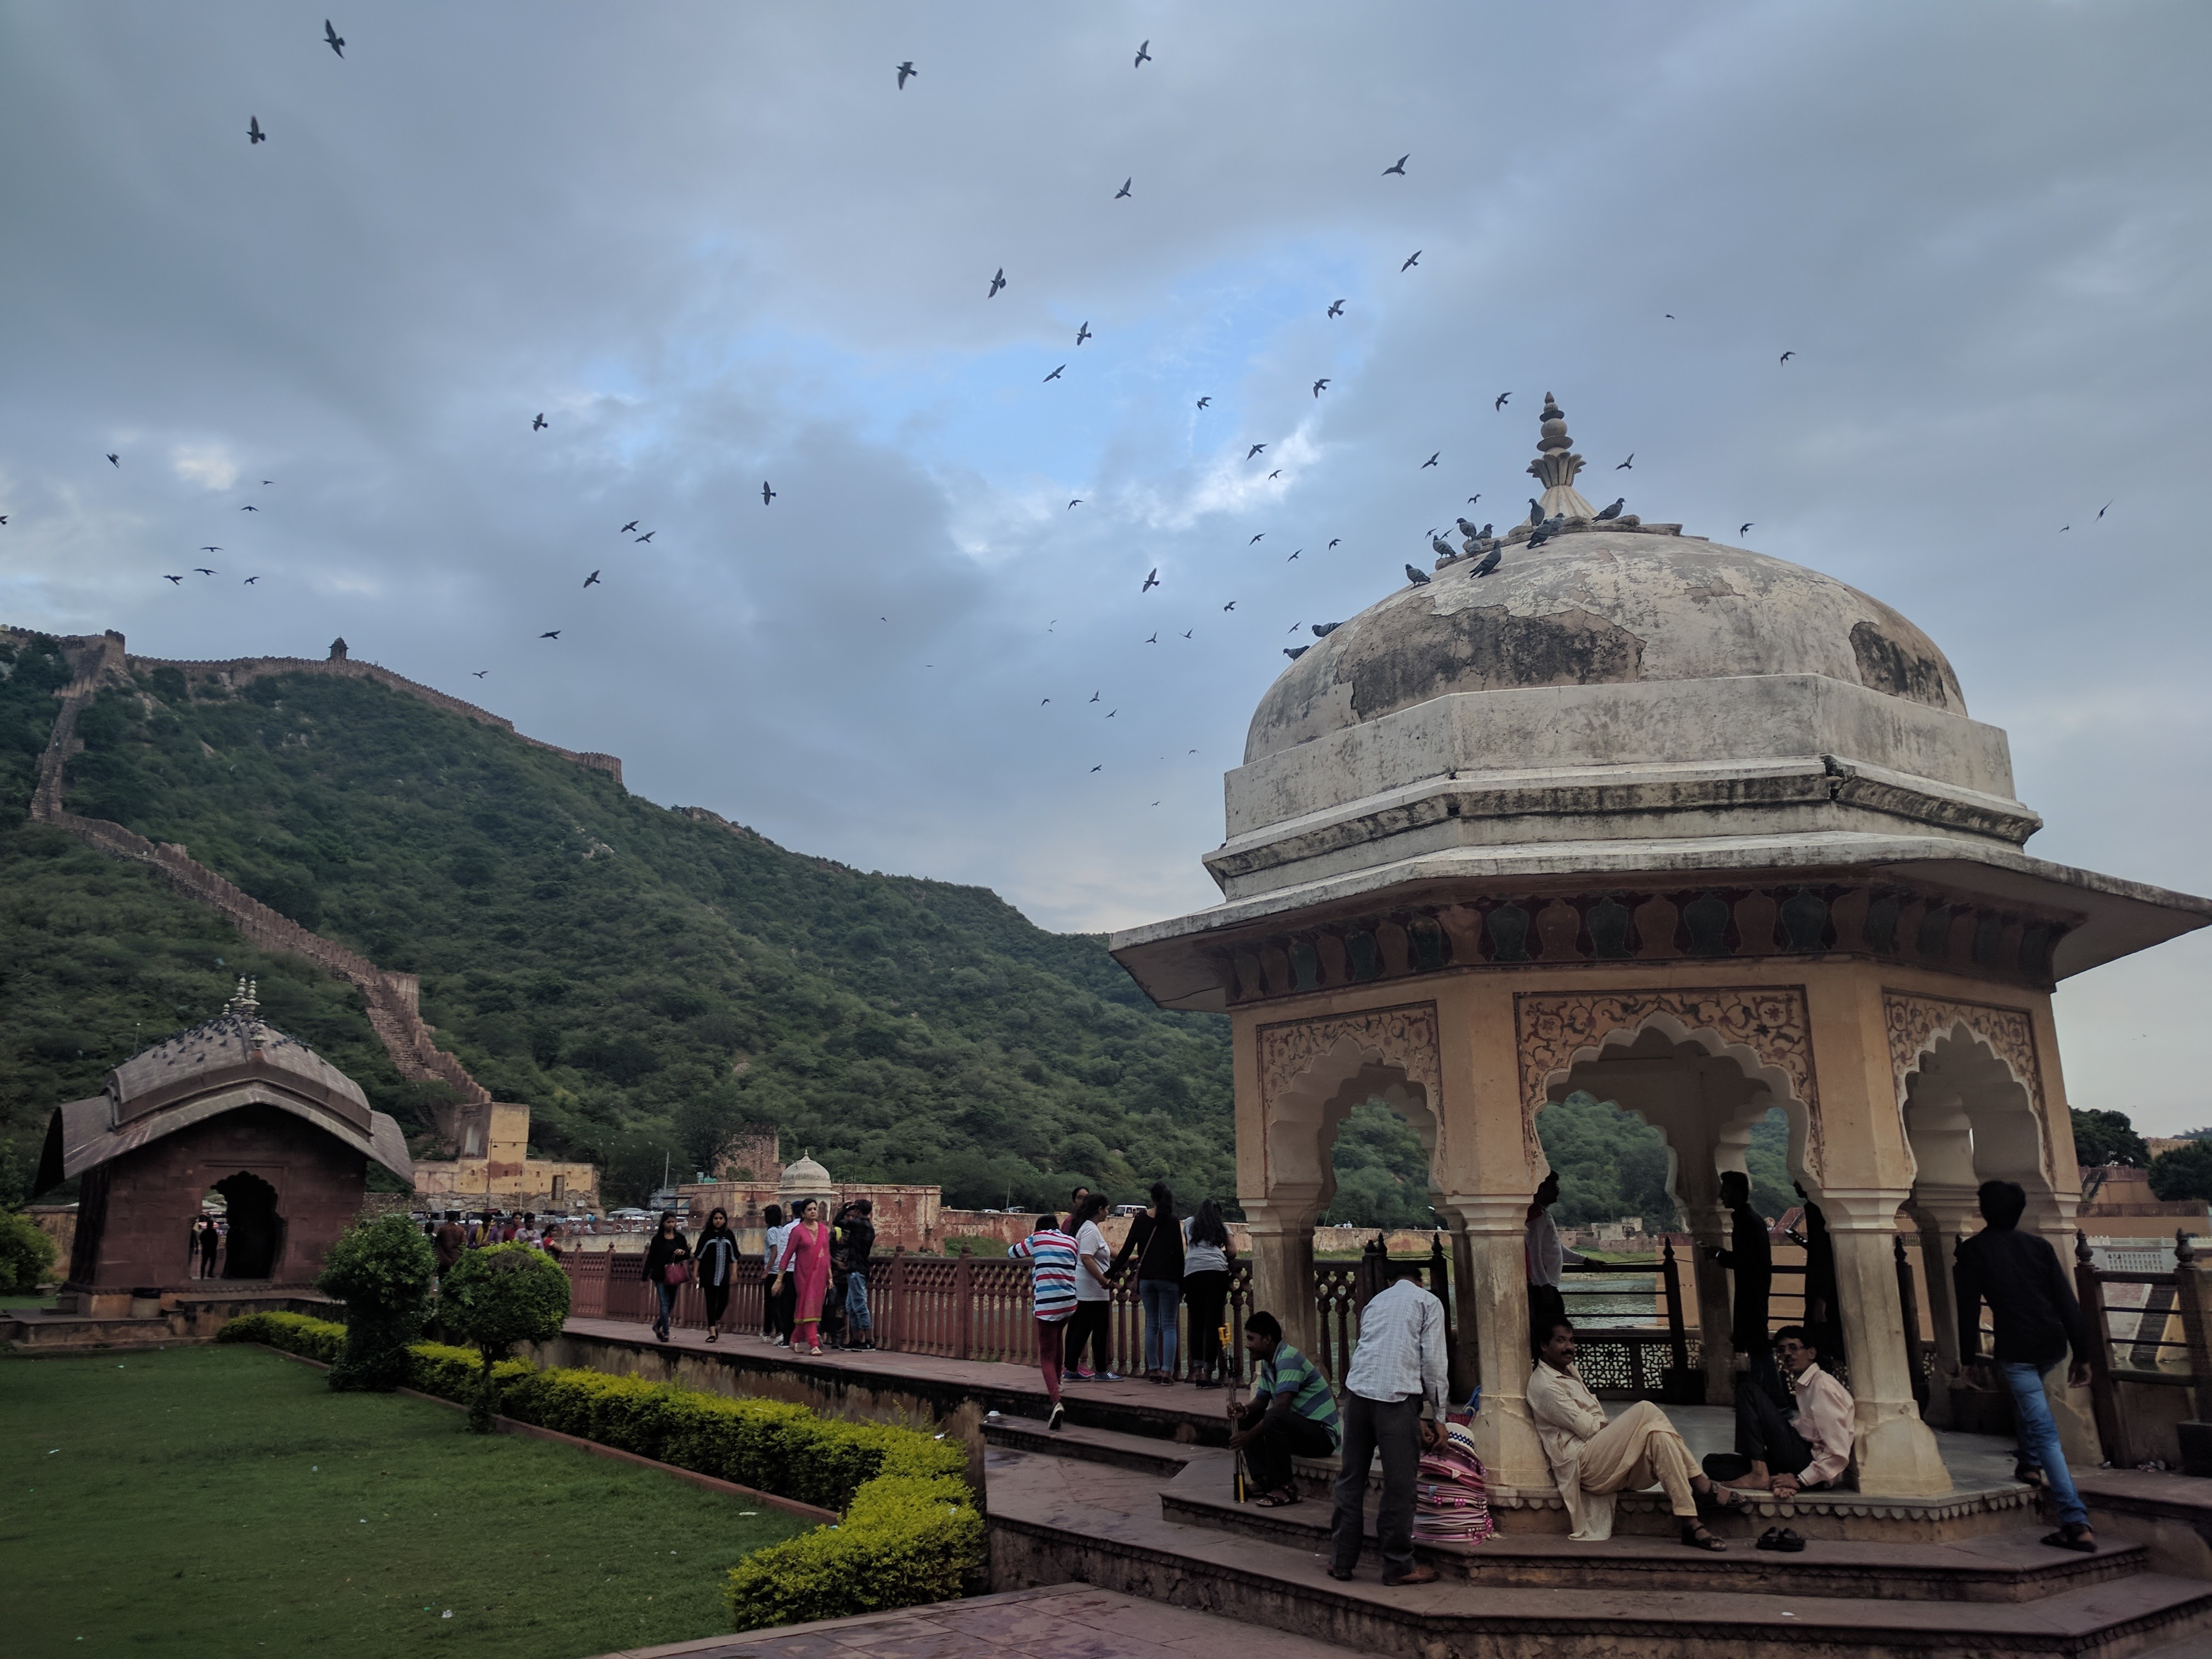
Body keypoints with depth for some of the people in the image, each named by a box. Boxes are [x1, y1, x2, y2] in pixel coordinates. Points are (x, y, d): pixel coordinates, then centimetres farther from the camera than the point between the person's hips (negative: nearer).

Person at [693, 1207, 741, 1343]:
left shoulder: (729, 1235, 7)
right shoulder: (706, 1235, 3)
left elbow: (734, 1257, 9)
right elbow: (698, 1256, 4)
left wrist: (734, 1274, 3)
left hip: (724, 1274, 2)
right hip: (709, 1275, -2)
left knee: (724, 1301, 3)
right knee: (711, 1301, -4)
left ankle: (716, 1323, 29)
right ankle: (712, 1331, -3)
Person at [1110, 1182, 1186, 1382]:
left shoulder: (1140, 1219, 1)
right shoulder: (1172, 1222, -4)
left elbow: (1128, 1247, 1)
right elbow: (1179, 1254, -4)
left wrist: (1115, 1270, 11)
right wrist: (1182, 1284, 1)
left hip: (1146, 1277, 2)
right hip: (1168, 1279, -2)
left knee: (1152, 1325, 11)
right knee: (1168, 1325, 1)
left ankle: (1153, 1370, 10)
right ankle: (1167, 1371, -5)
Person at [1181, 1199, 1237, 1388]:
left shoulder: (1189, 1222, 28)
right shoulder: (1223, 1227, 23)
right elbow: (1232, 1252, 14)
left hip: (1191, 1272, 1)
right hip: (1217, 1271, -1)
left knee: (1196, 1322, 8)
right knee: (1213, 1323, -2)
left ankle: (1197, 1370, -1)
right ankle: (1208, 1374, -5)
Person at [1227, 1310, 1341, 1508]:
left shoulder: (1288, 1359, -20)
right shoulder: (1268, 1364, 11)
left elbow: (1282, 1407, -28)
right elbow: (1261, 1401, 11)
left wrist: (1250, 1435, -26)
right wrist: (1244, 1411, -12)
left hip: (1323, 1434, -10)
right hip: (1300, 1427, 10)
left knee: (1274, 1418, -34)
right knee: (1244, 1419, 6)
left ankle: (1284, 1487, -20)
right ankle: (1264, 1480, -2)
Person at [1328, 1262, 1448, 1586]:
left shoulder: (1376, 1301, 26)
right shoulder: (1429, 1303, 11)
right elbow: (1432, 1361, 2)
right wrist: (1439, 1416, 10)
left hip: (1357, 1390, 5)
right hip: (1396, 1395, -5)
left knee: (1351, 1478, 12)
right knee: (1399, 1484, 4)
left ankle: (1341, 1560, 19)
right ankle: (1398, 1566, 11)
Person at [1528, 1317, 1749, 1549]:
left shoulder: (1569, 1371, 23)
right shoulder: (1544, 1386, -9)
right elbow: (1587, 1428, -14)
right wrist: (1634, 1423, -2)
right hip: (1583, 1464, -9)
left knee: (1659, 1436, -20)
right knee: (1646, 1410, -23)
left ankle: (1691, 1525, -26)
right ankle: (1704, 1488, -21)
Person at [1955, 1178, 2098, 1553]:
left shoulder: (1972, 1250, 0)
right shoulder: (2039, 1245, 8)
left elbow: (1968, 1307, 1)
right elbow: (2066, 1301, 4)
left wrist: (1969, 1355, 11)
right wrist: (2082, 1354, 8)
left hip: (2015, 1350, -5)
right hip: (2053, 1345, 5)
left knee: (2046, 1432, -6)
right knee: (2025, 1399, 35)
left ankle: (2077, 1524, -11)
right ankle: (2030, 1464, 35)